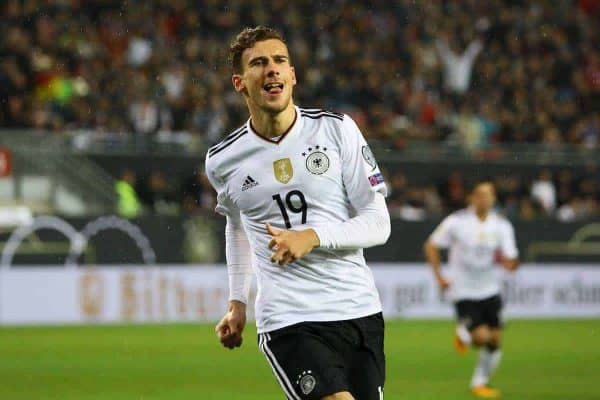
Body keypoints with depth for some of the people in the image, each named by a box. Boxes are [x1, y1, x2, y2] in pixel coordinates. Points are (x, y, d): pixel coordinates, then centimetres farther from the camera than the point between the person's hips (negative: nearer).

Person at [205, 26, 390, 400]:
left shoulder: (337, 130, -1)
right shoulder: (223, 160, 3)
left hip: (360, 311, 2)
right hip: (287, 322, -2)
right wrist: (238, 302, 21)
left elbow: (378, 224, -2)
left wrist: (313, 237, -17)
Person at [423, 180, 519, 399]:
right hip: (464, 292, -4)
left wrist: (506, 260, -27)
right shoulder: (456, 221, -10)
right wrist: (439, 276, -5)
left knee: (494, 341, 3)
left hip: (490, 290, 4)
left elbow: (511, 264, -3)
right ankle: (463, 334, 19)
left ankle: (480, 382, 24)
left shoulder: (502, 226, -2)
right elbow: (431, 246, 1)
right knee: (482, 336, -17)